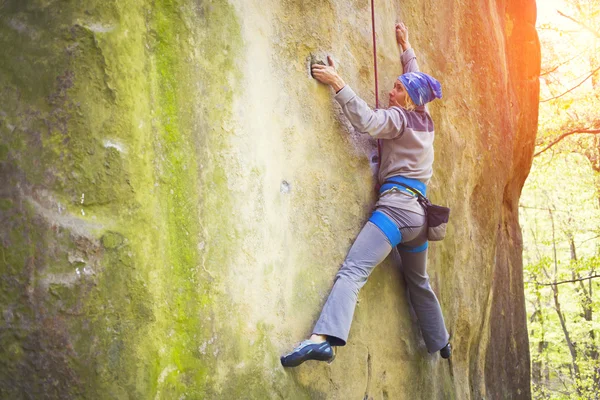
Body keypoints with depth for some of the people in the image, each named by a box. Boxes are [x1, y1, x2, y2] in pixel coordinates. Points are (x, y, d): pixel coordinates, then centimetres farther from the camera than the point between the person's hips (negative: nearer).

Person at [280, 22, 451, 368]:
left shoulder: (400, 117, 0)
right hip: (419, 212, 8)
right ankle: (441, 343, 39)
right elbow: (416, 79, 38)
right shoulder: (425, 119, 20)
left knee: (353, 271, -25)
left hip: (397, 205, -8)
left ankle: (324, 338, -44)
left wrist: (338, 83, -16)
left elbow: (367, 121, -20)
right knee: (419, 282, 27)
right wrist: (406, 48, 52)